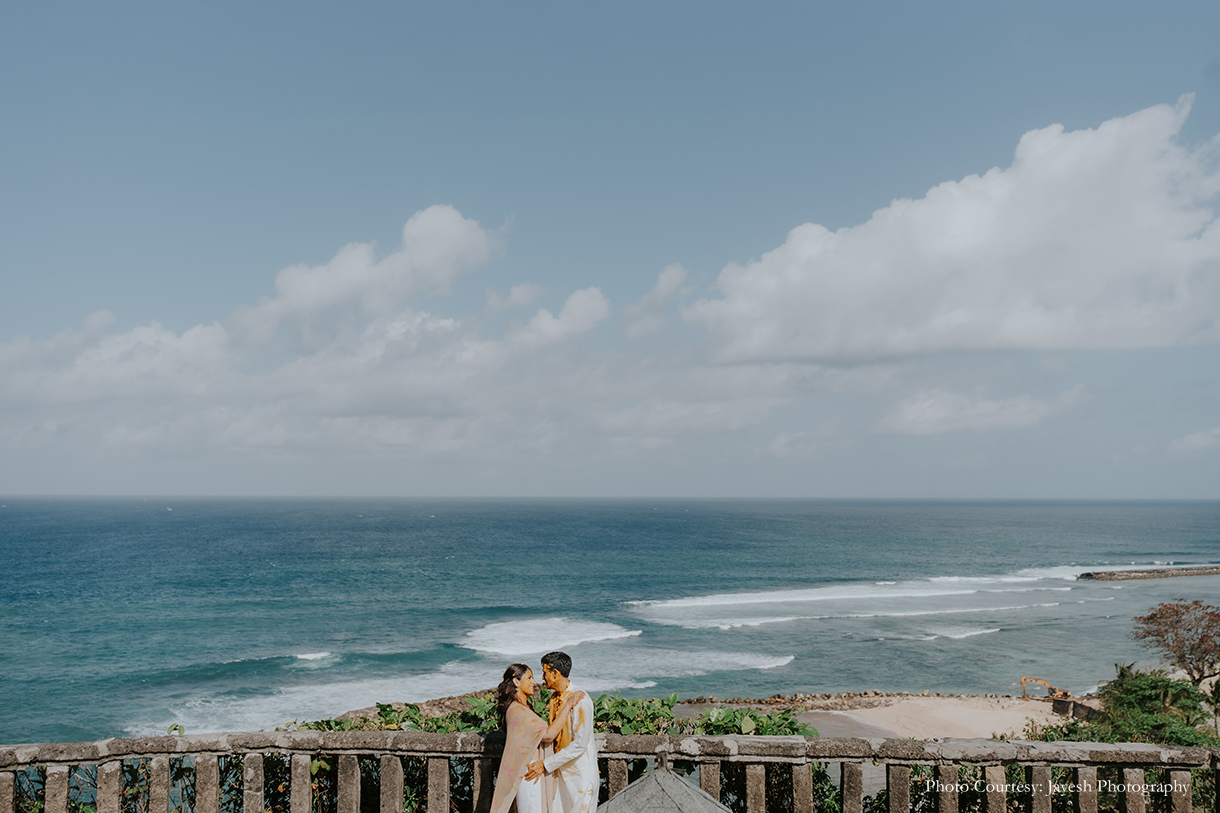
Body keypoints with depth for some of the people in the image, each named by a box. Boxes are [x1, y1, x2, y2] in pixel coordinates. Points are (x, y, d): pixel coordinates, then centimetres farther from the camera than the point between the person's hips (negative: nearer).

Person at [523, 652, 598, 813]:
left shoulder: (580, 700, -22)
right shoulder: (554, 698, 5)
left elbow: (579, 744, -25)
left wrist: (546, 764, -23)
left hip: (580, 771, -8)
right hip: (560, 770, 8)